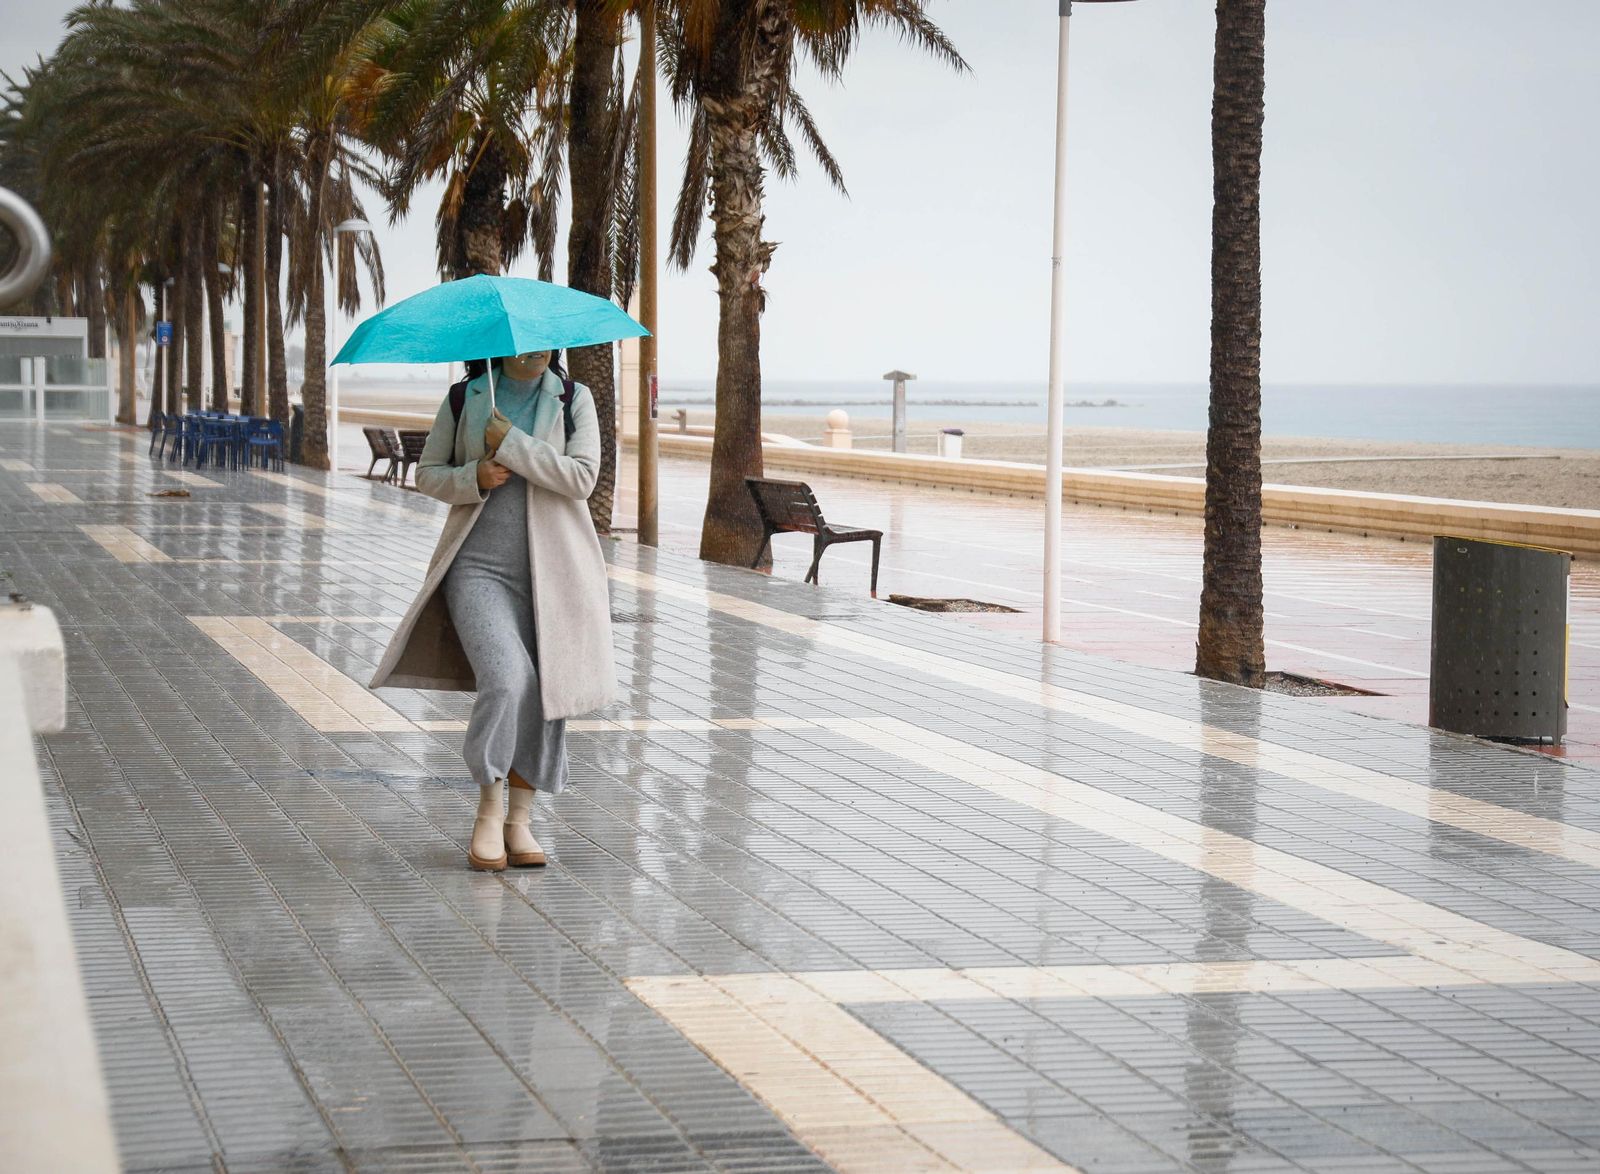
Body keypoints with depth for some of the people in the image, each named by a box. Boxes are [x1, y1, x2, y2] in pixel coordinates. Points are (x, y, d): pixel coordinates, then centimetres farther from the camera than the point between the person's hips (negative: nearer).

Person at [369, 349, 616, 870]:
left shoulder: (573, 400, 4)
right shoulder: (464, 400, 7)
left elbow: (582, 478, -8)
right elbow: (427, 474, 11)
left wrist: (510, 443, -13)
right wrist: (474, 478, -9)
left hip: (552, 572, 1)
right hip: (479, 567, -1)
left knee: (546, 693, 0)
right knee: (505, 678, -21)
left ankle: (520, 819, 14)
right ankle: (489, 810, -7)